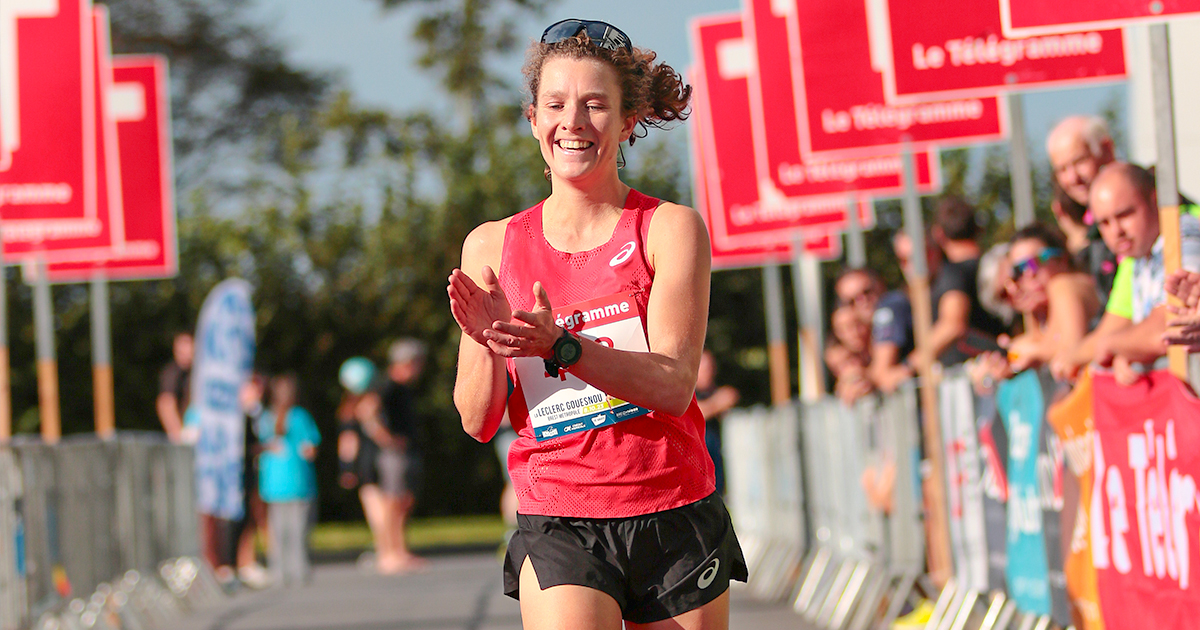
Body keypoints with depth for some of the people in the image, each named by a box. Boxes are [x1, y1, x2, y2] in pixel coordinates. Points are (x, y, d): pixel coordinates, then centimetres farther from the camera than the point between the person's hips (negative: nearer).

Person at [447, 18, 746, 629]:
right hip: (557, 526, 0)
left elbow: (674, 385, -11)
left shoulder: (671, 228, 0)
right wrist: (489, 343, -17)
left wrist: (559, 345, -24)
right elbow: (477, 421, 4)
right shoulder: (491, 246, 6)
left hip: (675, 519, 0)